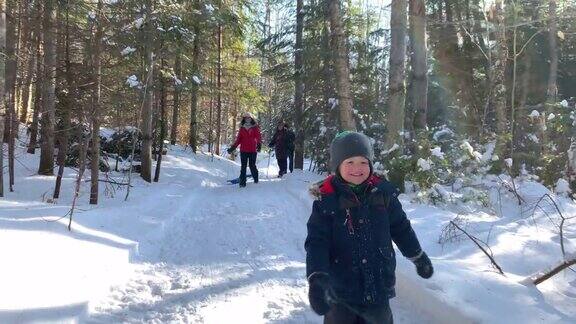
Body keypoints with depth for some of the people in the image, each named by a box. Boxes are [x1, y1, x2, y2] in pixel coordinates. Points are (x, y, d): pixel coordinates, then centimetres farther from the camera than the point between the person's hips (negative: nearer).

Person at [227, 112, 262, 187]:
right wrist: (232, 148, 5)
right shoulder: (242, 128, 10)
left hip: (253, 150, -2)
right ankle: (242, 182, 0)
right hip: (243, 150, 2)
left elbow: (258, 136, -5)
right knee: (243, 166, -1)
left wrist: (259, 144, -24)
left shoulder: (255, 128, 4)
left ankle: (256, 179, 22)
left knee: (252, 165, 2)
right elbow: (238, 140, 12)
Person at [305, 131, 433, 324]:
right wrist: (317, 279, -31)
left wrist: (418, 257, 22)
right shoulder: (326, 200, -12)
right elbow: (316, 242, -17)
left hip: (379, 287, 3)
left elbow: (401, 228, 11)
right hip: (340, 292, -3)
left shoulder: (383, 192, -3)